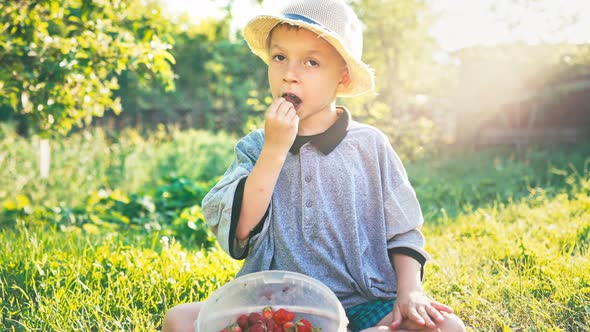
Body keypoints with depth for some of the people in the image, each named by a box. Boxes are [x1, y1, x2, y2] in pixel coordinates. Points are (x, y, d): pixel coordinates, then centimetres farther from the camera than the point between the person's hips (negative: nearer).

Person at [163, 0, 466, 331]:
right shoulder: (255, 147, 5)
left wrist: (409, 291, -11)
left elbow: (402, 233, 7)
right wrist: (275, 149, -14)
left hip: (361, 304, 0)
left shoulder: (370, 146, 4)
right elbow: (238, 231, -9)